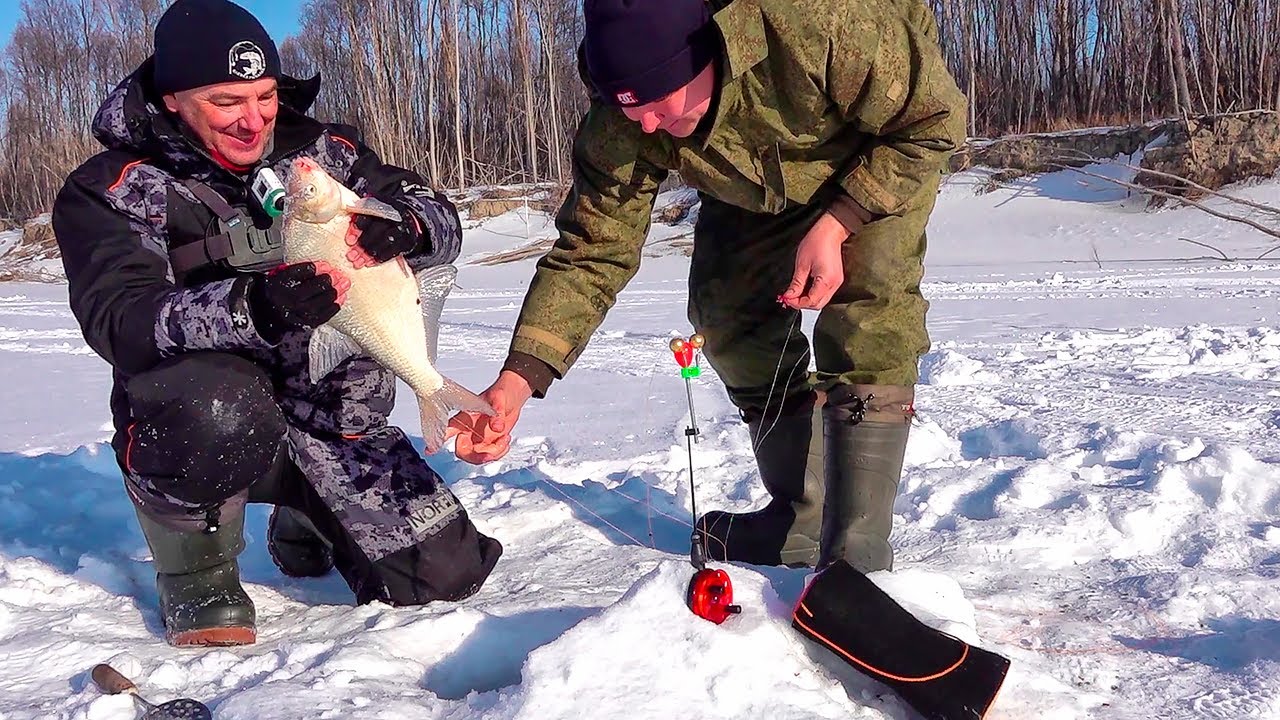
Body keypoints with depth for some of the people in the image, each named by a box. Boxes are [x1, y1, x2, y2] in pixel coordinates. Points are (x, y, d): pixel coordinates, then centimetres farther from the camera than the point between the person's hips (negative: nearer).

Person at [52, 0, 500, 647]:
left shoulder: (318, 150, 3)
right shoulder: (109, 191, -7)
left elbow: (442, 222, 1)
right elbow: (118, 321, -23)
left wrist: (403, 229, -26)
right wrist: (248, 306, -42)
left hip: (338, 418, 4)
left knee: (447, 573, -2)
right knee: (216, 414, -40)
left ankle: (303, 521, 31)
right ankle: (193, 569, -5)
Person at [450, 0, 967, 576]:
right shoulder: (620, 124, -29)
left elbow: (934, 122, -27)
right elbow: (591, 251, -24)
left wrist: (833, 228, -35)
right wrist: (516, 381, -36)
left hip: (889, 156, -4)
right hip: (759, 186, 5)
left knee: (867, 322, -24)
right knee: (726, 316, -3)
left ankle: (857, 556, -19)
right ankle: (801, 522, 13)